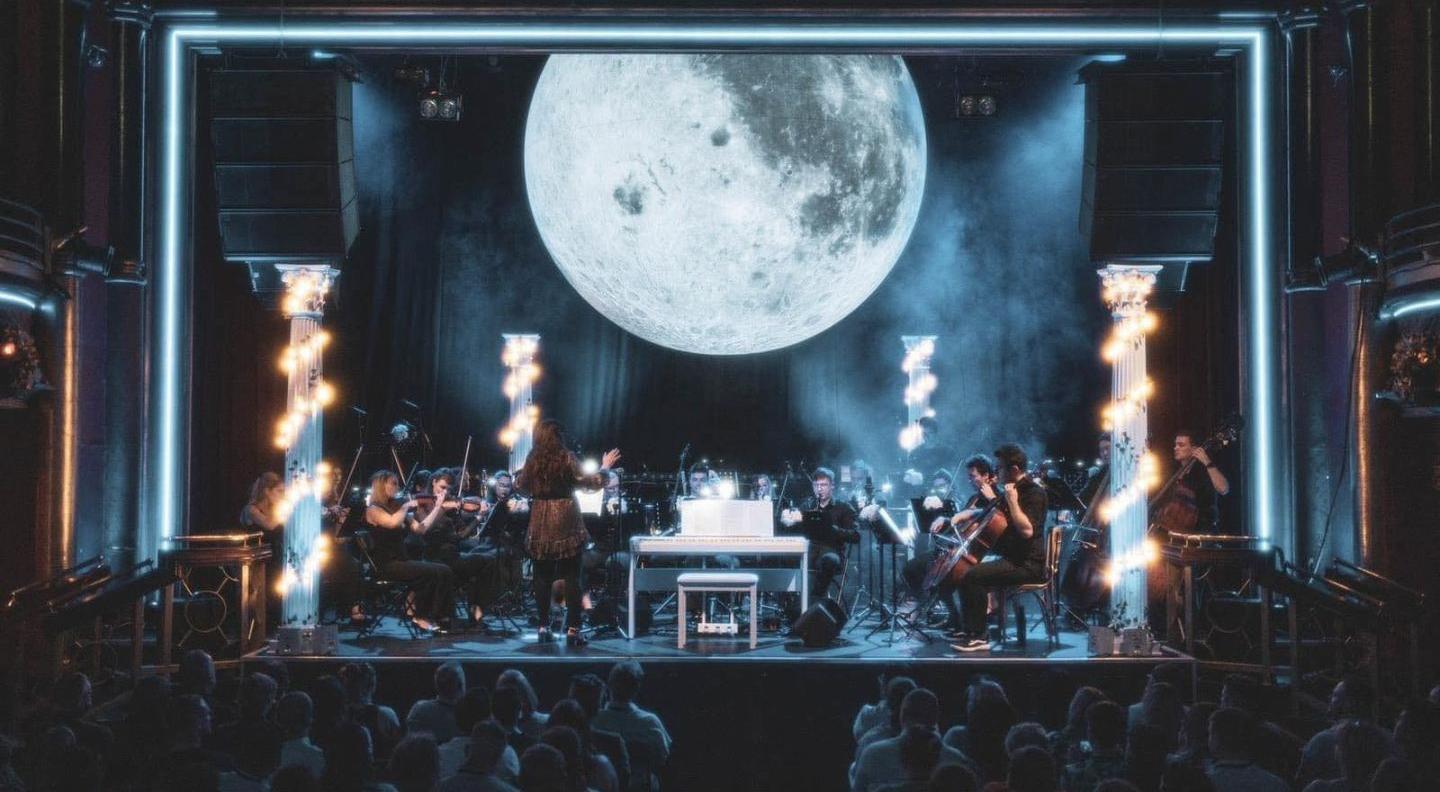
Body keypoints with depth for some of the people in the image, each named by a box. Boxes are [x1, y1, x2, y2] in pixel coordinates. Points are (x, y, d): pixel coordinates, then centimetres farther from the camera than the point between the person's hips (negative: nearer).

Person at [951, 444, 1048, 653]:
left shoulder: (1034, 493, -13)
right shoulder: (1011, 490, 16)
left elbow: (1026, 530, -27)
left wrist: (1012, 500, -24)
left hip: (1027, 564, -10)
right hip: (1010, 559, 10)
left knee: (972, 577, -24)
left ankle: (977, 637, -18)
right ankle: (968, 629, 12)